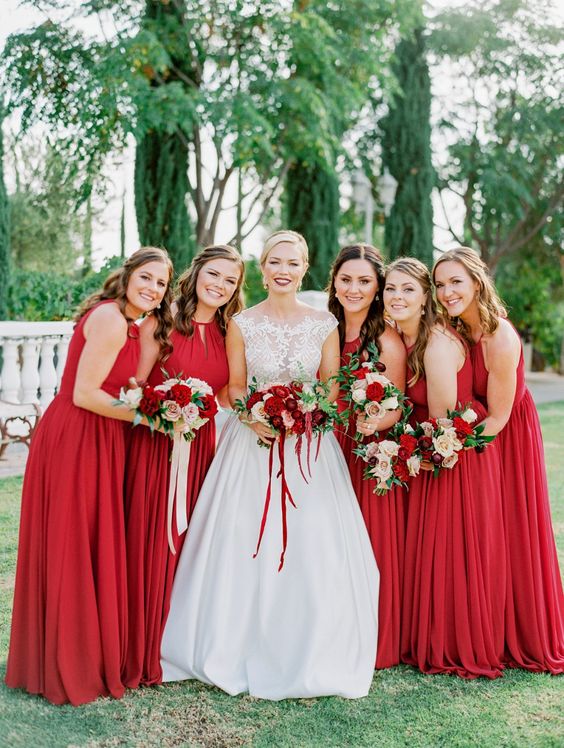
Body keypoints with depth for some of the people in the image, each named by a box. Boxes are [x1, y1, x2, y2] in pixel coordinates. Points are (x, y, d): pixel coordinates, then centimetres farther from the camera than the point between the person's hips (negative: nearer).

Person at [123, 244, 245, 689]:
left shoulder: (228, 334, 8)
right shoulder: (161, 325, -6)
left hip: (202, 447, 4)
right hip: (156, 447, -4)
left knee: (191, 546, 11)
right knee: (151, 545, 0)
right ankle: (143, 652, 16)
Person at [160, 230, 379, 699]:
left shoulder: (324, 324, 2)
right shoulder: (242, 324, 1)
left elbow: (332, 389, 5)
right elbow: (234, 387, 4)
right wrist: (256, 419, -14)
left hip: (310, 445, 0)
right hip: (252, 439, 0)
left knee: (312, 548, -2)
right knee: (246, 547, -1)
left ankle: (307, 657, 15)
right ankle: (246, 651, 17)